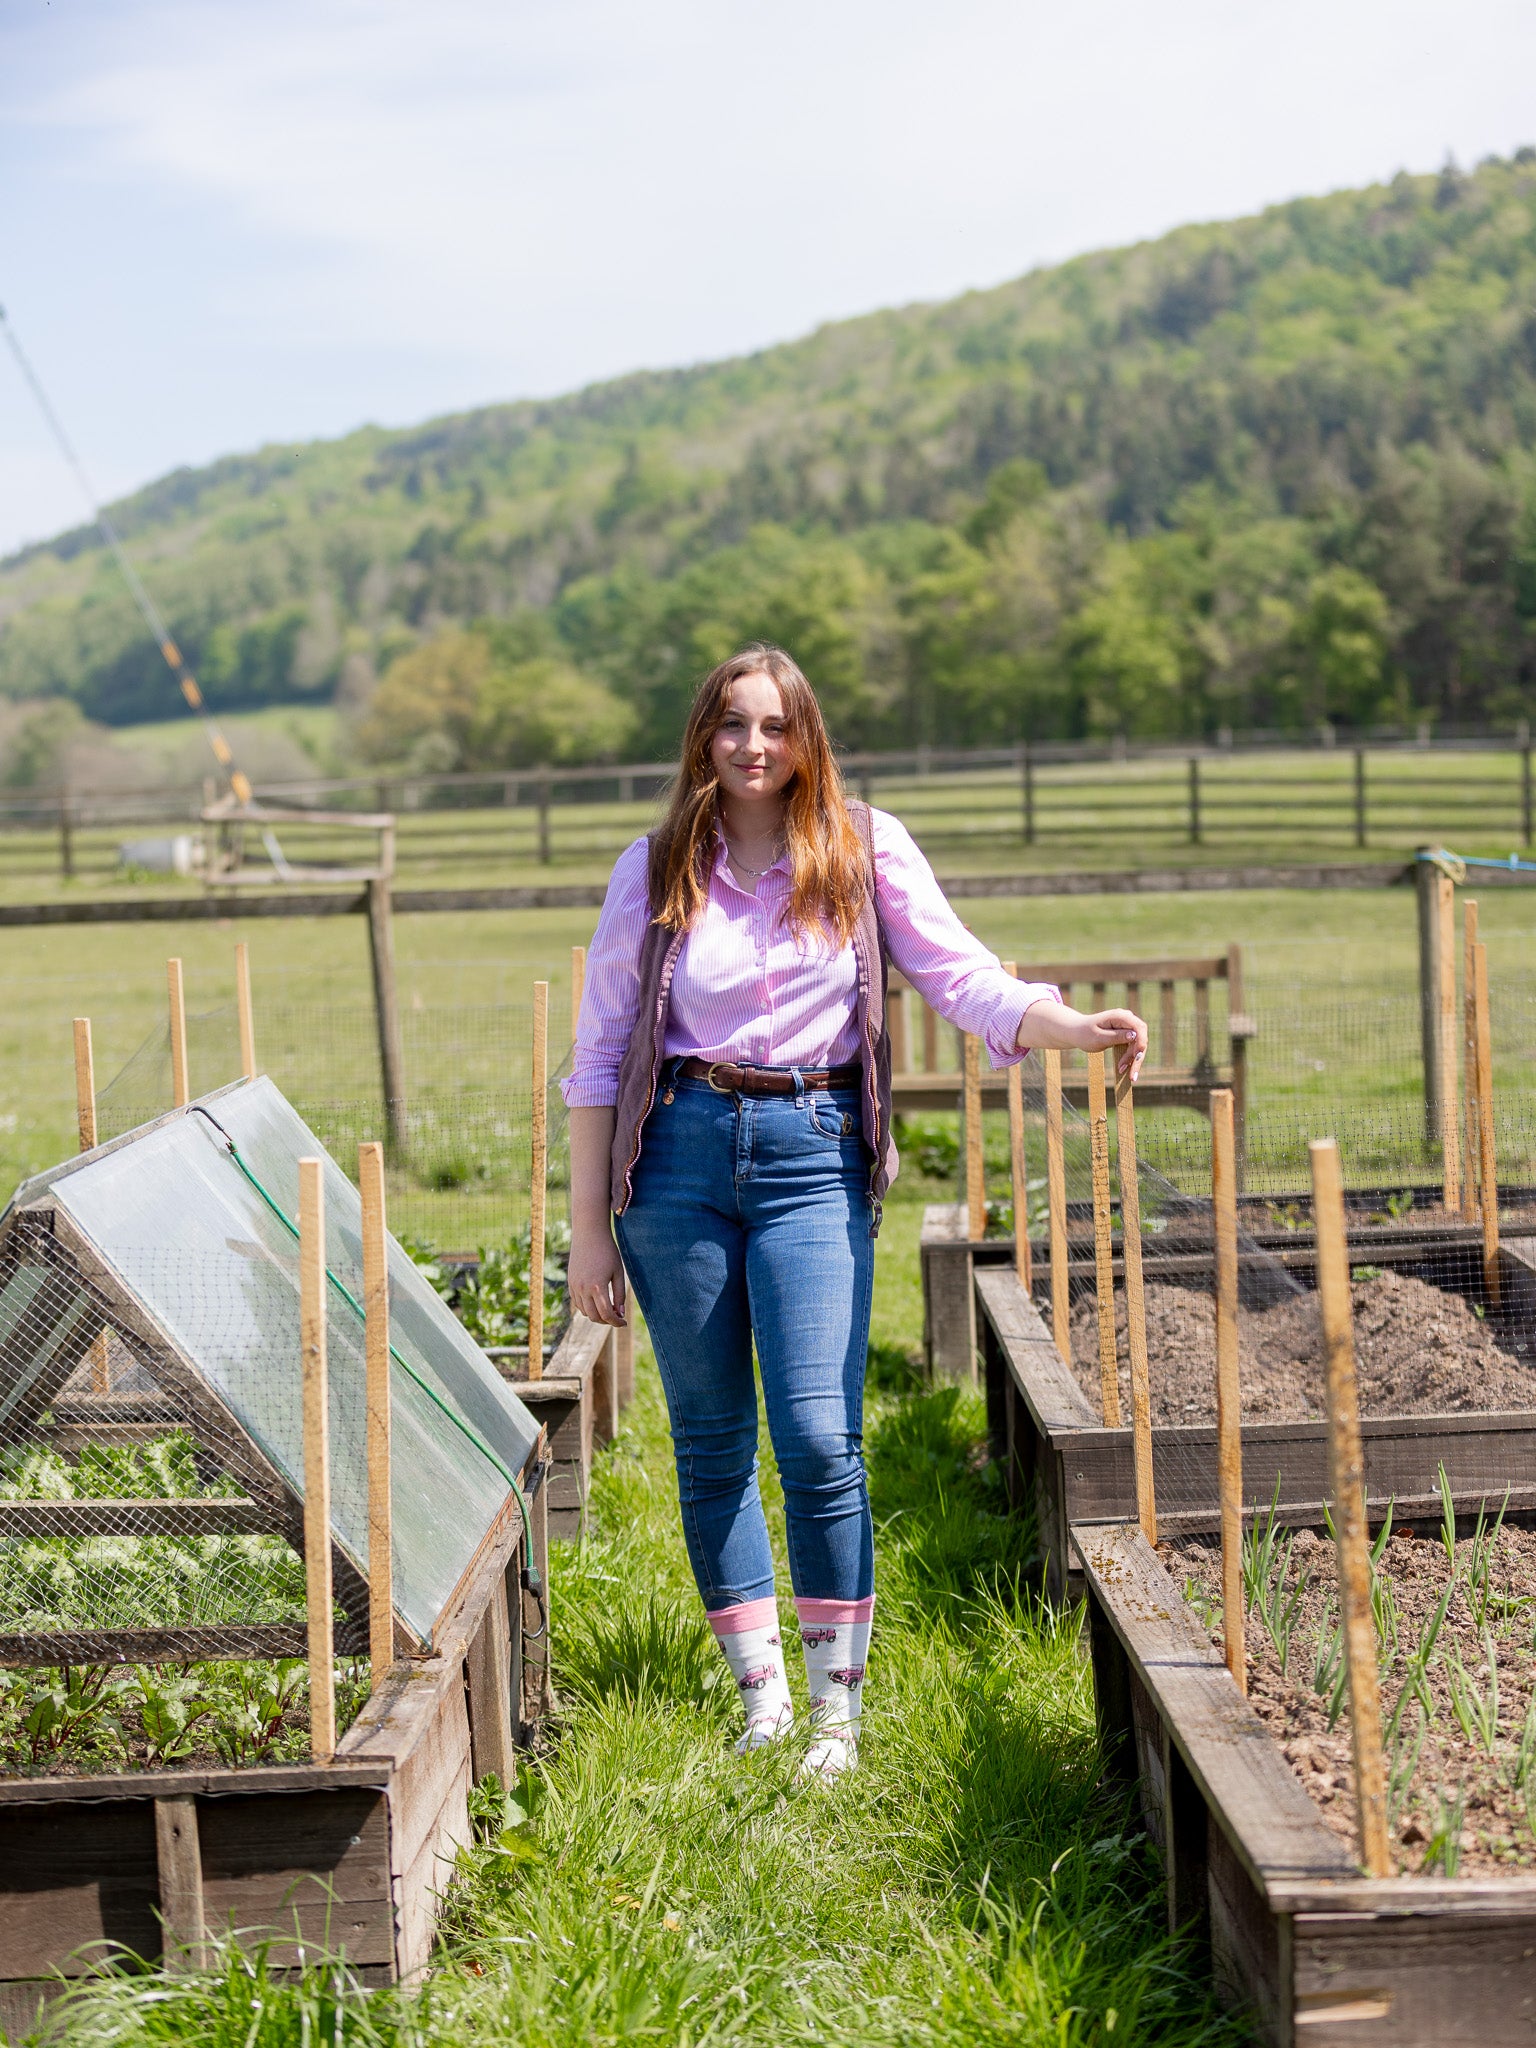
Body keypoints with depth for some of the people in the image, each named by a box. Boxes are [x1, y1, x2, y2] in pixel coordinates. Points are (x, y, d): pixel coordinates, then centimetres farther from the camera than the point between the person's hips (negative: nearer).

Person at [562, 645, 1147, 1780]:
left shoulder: (866, 848, 4)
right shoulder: (656, 870, 6)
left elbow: (963, 976, -2)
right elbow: (602, 1051, 7)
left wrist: (1080, 1027, -21)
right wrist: (589, 1226, 3)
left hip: (814, 1156, -1)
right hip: (681, 1148, 2)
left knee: (818, 1436, -9)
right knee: (712, 1440, 6)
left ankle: (838, 1708, 4)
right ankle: (761, 1695, 19)